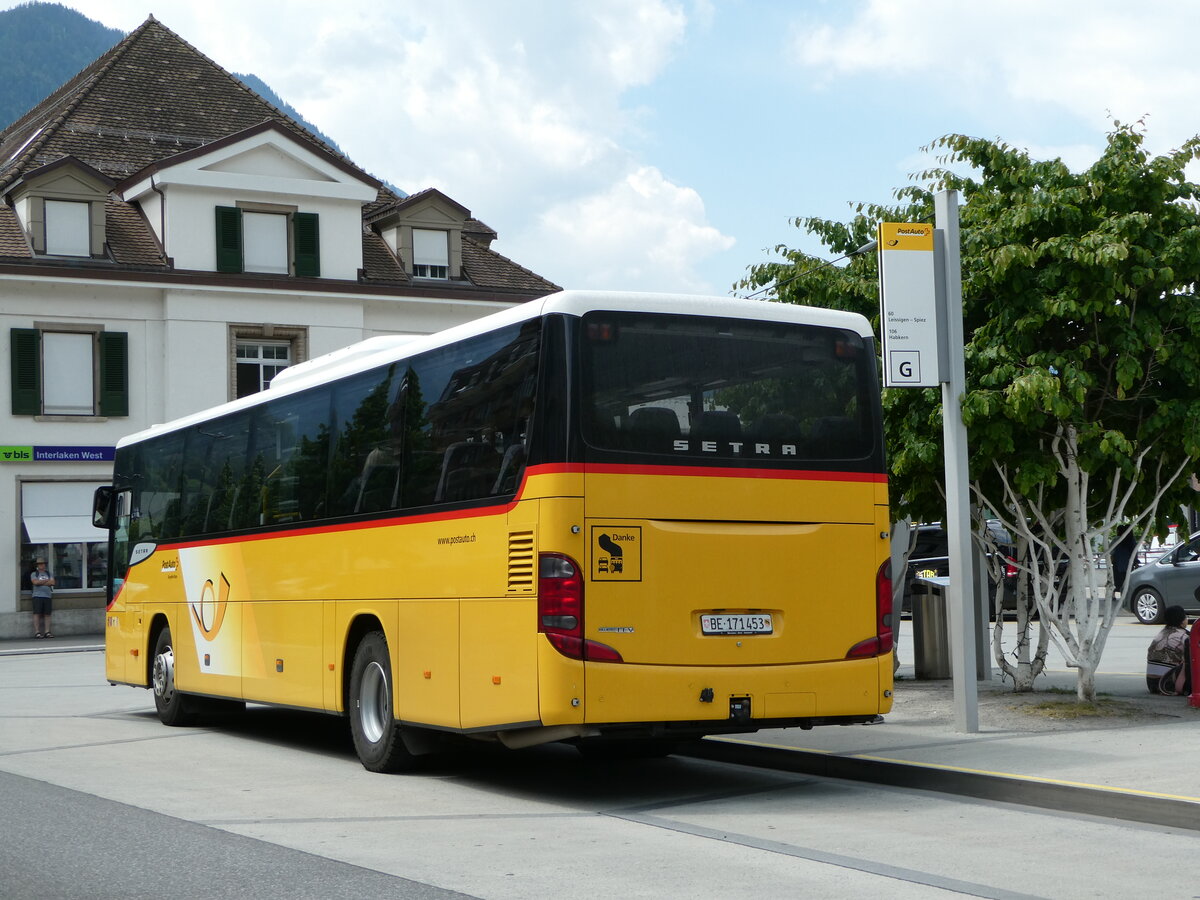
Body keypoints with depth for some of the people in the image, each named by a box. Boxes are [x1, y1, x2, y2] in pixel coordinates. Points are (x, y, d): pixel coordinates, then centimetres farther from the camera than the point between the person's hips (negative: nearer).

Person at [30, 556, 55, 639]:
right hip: (37, 596, -3)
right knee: (37, 613, -9)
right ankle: (37, 632, -11)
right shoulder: (34, 574, 10)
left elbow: (52, 582, 1)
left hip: (47, 596, 3)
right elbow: (35, 582, -9)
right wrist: (46, 581, 0)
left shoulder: (49, 574, 18)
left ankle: (47, 631, 0)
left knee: (47, 614, -1)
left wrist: (40, 583, -5)